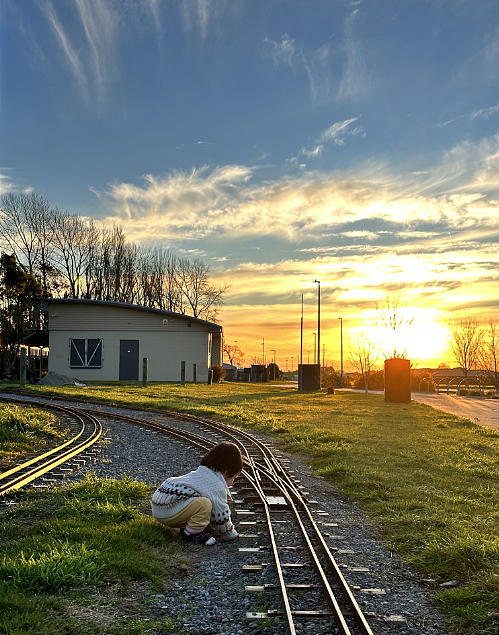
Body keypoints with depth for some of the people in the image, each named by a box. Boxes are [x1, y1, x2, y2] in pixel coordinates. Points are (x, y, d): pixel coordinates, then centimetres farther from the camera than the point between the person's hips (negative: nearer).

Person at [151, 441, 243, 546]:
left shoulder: (202, 473, 20)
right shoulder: (217, 487, -12)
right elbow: (221, 515, -7)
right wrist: (229, 534, 10)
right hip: (166, 511, -11)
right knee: (203, 504, -25)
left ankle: (186, 529, 15)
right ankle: (191, 533, -6)